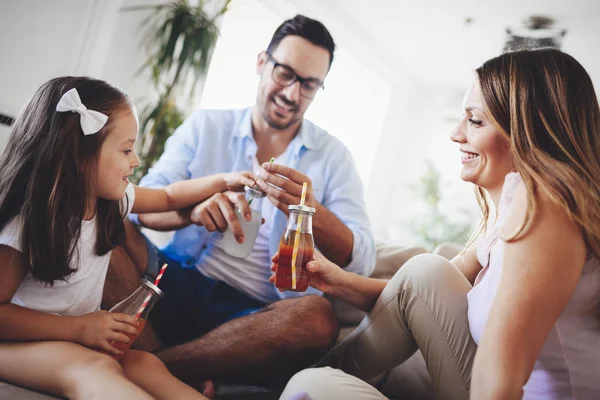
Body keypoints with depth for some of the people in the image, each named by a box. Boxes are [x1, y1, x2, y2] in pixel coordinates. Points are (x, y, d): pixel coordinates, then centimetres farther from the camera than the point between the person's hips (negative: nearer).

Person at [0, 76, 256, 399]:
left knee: (145, 366, -25)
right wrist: (79, 328, -27)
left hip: (82, 332, 7)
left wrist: (224, 181, 7)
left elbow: (168, 197, 16)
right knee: (97, 370, -37)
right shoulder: (28, 223, -22)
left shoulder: (112, 198, -2)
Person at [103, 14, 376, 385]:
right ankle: (181, 379, -24)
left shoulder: (333, 156, 6)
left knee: (318, 317, -33)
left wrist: (310, 211, -24)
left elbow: (361, 261, -4)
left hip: (253, 312, 0)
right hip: (177, 283, 1)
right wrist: (193, 208, -24)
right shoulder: (205, 125, 9)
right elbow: (142, 205, -1)